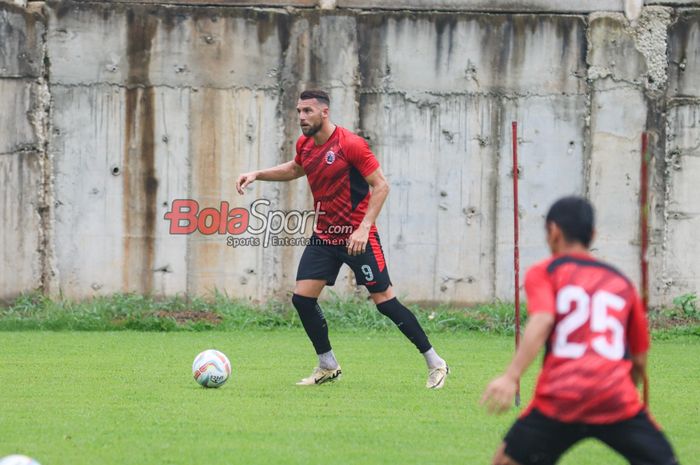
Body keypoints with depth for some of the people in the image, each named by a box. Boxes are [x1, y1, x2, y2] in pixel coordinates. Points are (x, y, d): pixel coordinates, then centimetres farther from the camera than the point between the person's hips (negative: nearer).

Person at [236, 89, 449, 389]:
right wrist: (257, 174, 16)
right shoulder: (305, 145, 5)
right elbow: (294, 169, 29)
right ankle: (328, 367, 13)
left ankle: (435, 364, 4)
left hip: (358, 237, -7)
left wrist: (364, 228, -24)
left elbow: (381, 186, -16)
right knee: (302, 298, -3)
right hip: (324, 237, 7)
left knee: (385, 301, -7)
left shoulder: (350, 144, -17)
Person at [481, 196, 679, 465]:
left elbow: (542, 322, -9)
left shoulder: (544, 273, 12)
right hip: (618, 401, 2)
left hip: (559, 401, -2)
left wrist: (511, 377, -20)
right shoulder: (622, 283, 22)